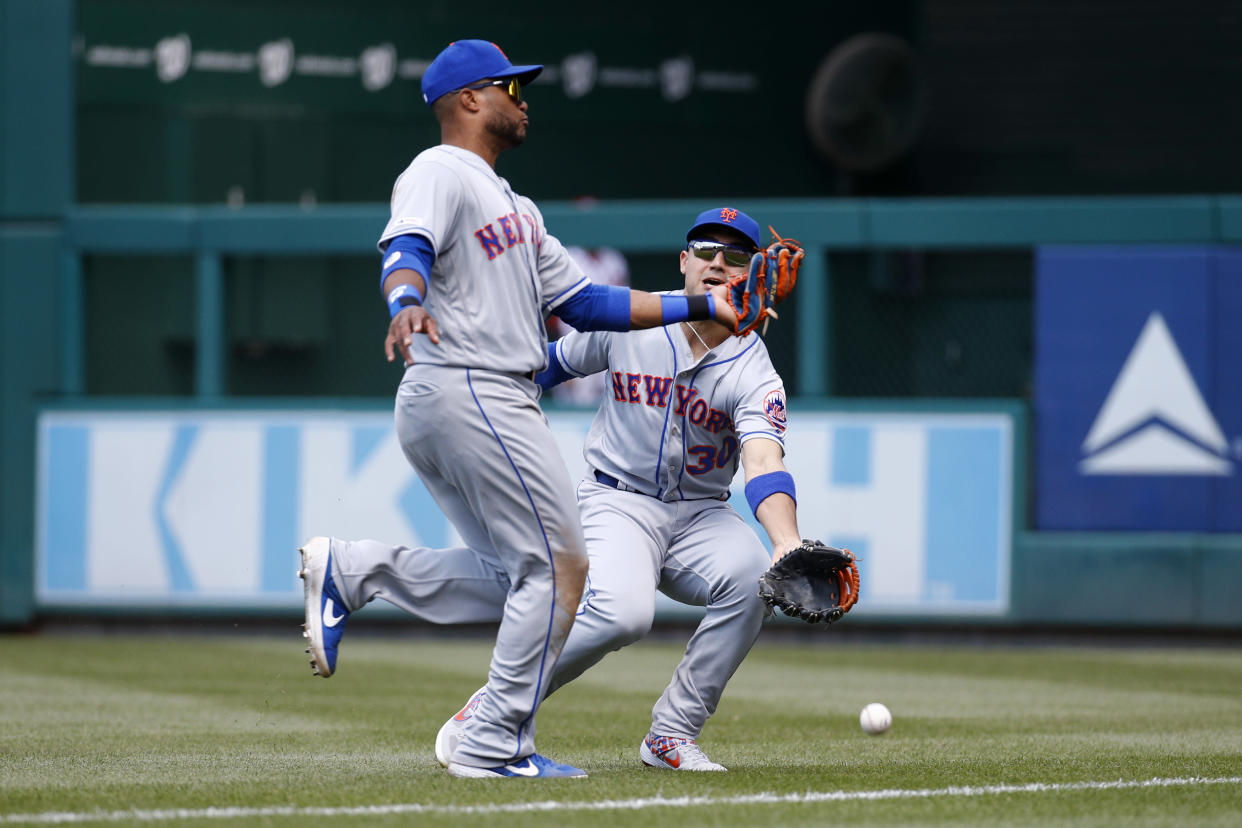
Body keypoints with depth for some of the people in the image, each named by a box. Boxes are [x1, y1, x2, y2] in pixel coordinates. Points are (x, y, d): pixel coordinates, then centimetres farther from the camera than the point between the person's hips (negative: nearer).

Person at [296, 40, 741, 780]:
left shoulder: (513, 207, 26)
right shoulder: (439, 173, -4)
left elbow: (584, 302, 25)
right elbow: (408, 248, -24)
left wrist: (697, 308, 20)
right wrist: (406, 303, -47)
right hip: (467, 392, -10)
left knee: (515, 580, 10)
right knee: (558, 567, -7)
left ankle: (350, 571, 4)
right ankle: (497, 747, -5)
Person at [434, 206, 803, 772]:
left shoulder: (754, 374, -9)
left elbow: (764, 465, -27)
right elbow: (556, 361, 15)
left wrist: (789, 545, -45)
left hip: (700, 514, 2)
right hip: (618, 502, -2)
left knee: (751, 577, -30)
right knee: (622, 612, -31)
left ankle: (671, 735, -17)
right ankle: (496, 704, -10)